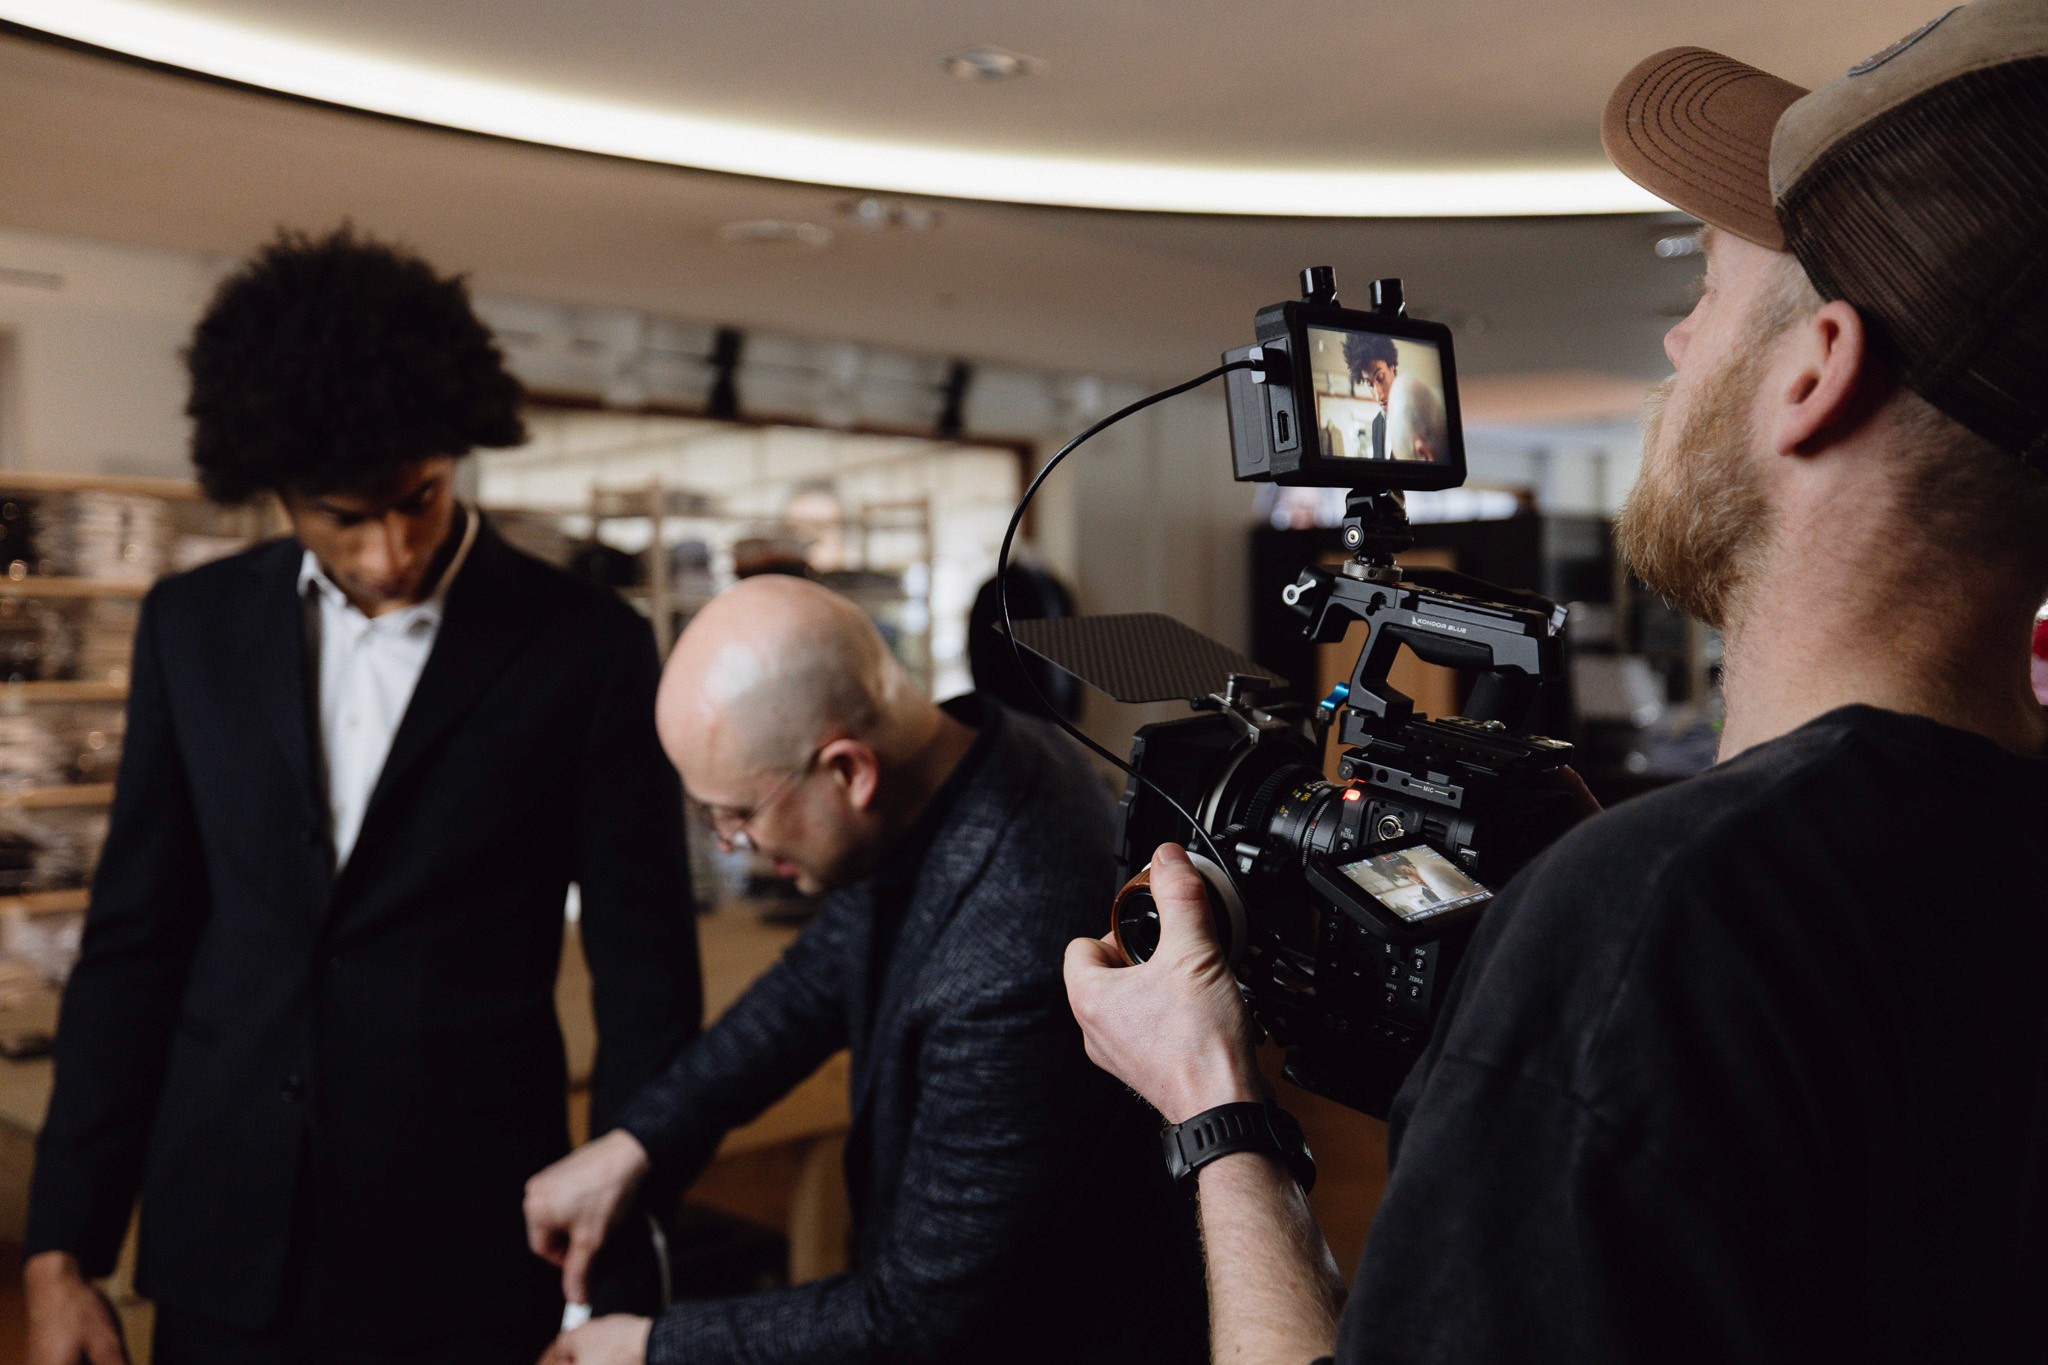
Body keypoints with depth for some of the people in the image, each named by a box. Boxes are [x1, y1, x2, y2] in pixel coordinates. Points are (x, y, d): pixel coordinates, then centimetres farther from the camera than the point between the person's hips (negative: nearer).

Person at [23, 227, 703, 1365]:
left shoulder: (590, 647, -8)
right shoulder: (194, 626, 2)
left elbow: (647, 982, -6)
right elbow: (136, 944, 5)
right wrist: (63, 1249, 3)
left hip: (466, 1267, -2)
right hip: (222, 1259, 3)